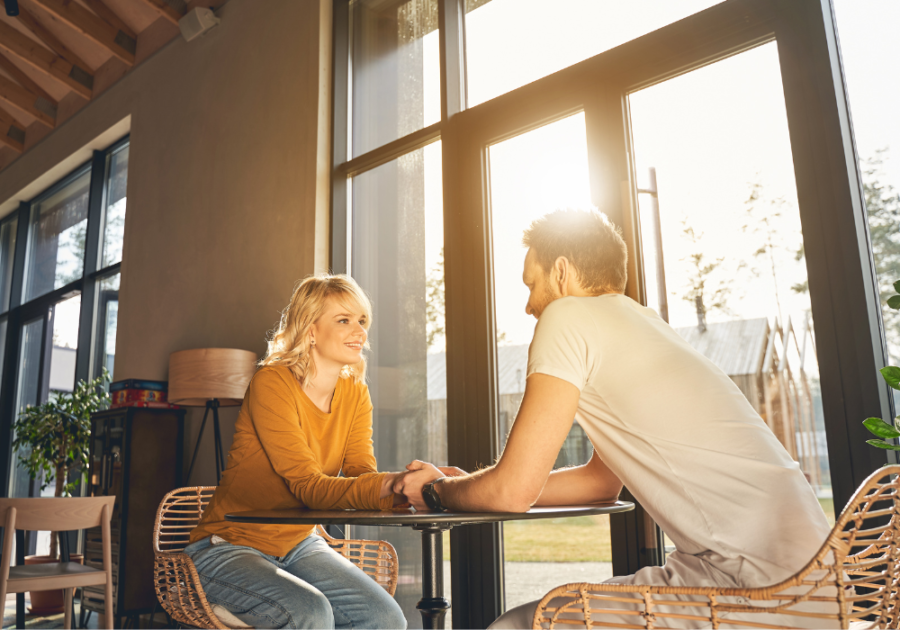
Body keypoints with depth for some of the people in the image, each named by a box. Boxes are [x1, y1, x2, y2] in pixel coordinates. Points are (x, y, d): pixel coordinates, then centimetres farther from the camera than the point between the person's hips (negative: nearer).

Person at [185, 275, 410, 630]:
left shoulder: (355, 393, 0)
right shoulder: (272, 383, -20)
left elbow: (362, 473, -12)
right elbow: (308, 486, -29)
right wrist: (389, 487, -46)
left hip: (298, 544, 6)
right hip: (229, 546, -6)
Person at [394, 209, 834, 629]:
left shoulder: (568, 316, -9)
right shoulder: (639, 325, 19)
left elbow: (513, 491, -10)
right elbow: (601, 482, 23)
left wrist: (436, 492, 11)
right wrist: (457, 482, 23)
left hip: (752, 577, -9)